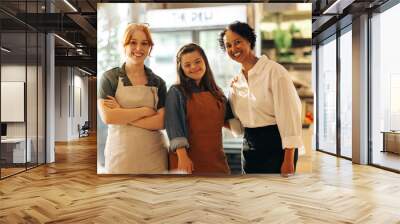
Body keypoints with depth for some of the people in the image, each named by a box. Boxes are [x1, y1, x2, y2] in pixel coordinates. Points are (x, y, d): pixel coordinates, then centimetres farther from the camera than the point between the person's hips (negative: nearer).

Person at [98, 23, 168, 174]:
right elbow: (107, 116, -13)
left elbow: (161, 122, -7)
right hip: (119, 156, -1)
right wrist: (144, 111, -11)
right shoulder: (110, 77, 0)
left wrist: (122, 115, -13)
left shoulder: (158, 82, 5)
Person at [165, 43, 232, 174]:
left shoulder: (217, 93, 14)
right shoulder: (176, 92, -1)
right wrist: (182, 156, -19)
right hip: (189, 159, -4)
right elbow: (174, 126, -10)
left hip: (216, 159, 5)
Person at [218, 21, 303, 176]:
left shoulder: (274, 70, -11)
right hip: (249, 147, 6)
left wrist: (289, 160, -18)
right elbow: (237, 122, 12)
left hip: (276, 146, -5)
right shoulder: (236, 81, 7)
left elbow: (289, 114, -15)